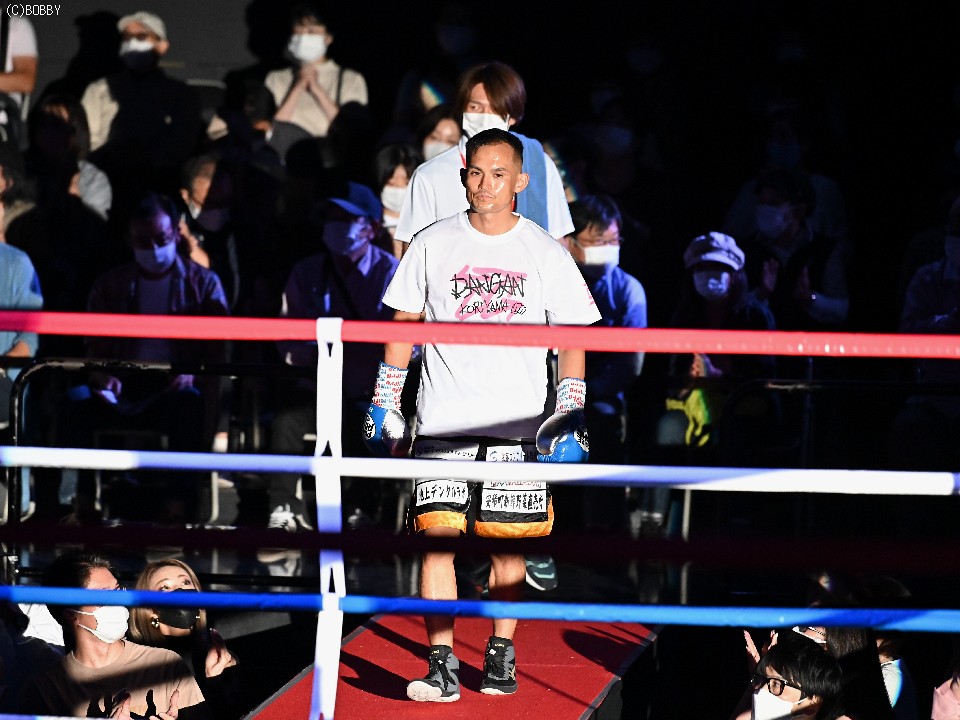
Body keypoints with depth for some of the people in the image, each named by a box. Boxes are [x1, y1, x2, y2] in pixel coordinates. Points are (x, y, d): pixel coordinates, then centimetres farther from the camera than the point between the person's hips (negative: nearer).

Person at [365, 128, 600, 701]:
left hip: (518, 424, 0)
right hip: (443, 422, 0)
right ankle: (443, 667, -12)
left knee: (508, 541, 4)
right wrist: (386, 402, 9)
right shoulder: (432, 245, 5)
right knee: (438, 533, -11)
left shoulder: (545, 253, 4)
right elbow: (404, 323, 12)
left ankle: (501, 656, 21)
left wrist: (571, 415, 0)